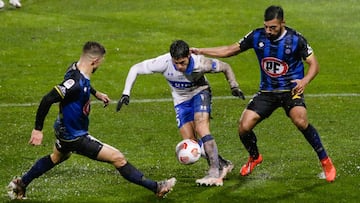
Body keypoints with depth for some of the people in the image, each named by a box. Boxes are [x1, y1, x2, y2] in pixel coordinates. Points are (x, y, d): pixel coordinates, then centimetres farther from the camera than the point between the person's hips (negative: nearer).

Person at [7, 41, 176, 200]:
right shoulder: (76, 83, -35)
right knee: (117, 158, -7)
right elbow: (47, 100, -37)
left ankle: (20, 184, 47)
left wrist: (96, 93, 26)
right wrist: (38, 129, -31)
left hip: (64, 130, 10)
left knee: (57, 157, 38)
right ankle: (156, 188, 0)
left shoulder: (75, 68, -7)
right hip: (75, 137, -10)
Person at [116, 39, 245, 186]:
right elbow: (135, 69, -19)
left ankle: (215, 173, -26)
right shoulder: (163, 63, -30)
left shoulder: (200, 63, -31)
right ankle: (223, 165, 11)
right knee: (190, 142, -5)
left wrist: (234, 86, -19)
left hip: (199, 93, -3)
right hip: (181, 100, 3)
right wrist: (126, 93, -25)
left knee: (201, 128, -27)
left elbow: (225, 67, -12)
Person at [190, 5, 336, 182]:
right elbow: (231, 50, 5)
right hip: (267, 91, 4)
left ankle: (325, 160, -13)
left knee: (300, 121, -32)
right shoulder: (257, 36, -5)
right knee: (244, 127, -9)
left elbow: (313, 64, -7)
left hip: (291, 90, -4)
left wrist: (305, 81, -27)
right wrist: (200, 51, 0)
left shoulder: (295, 39, -13)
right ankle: (254, 158, 25)